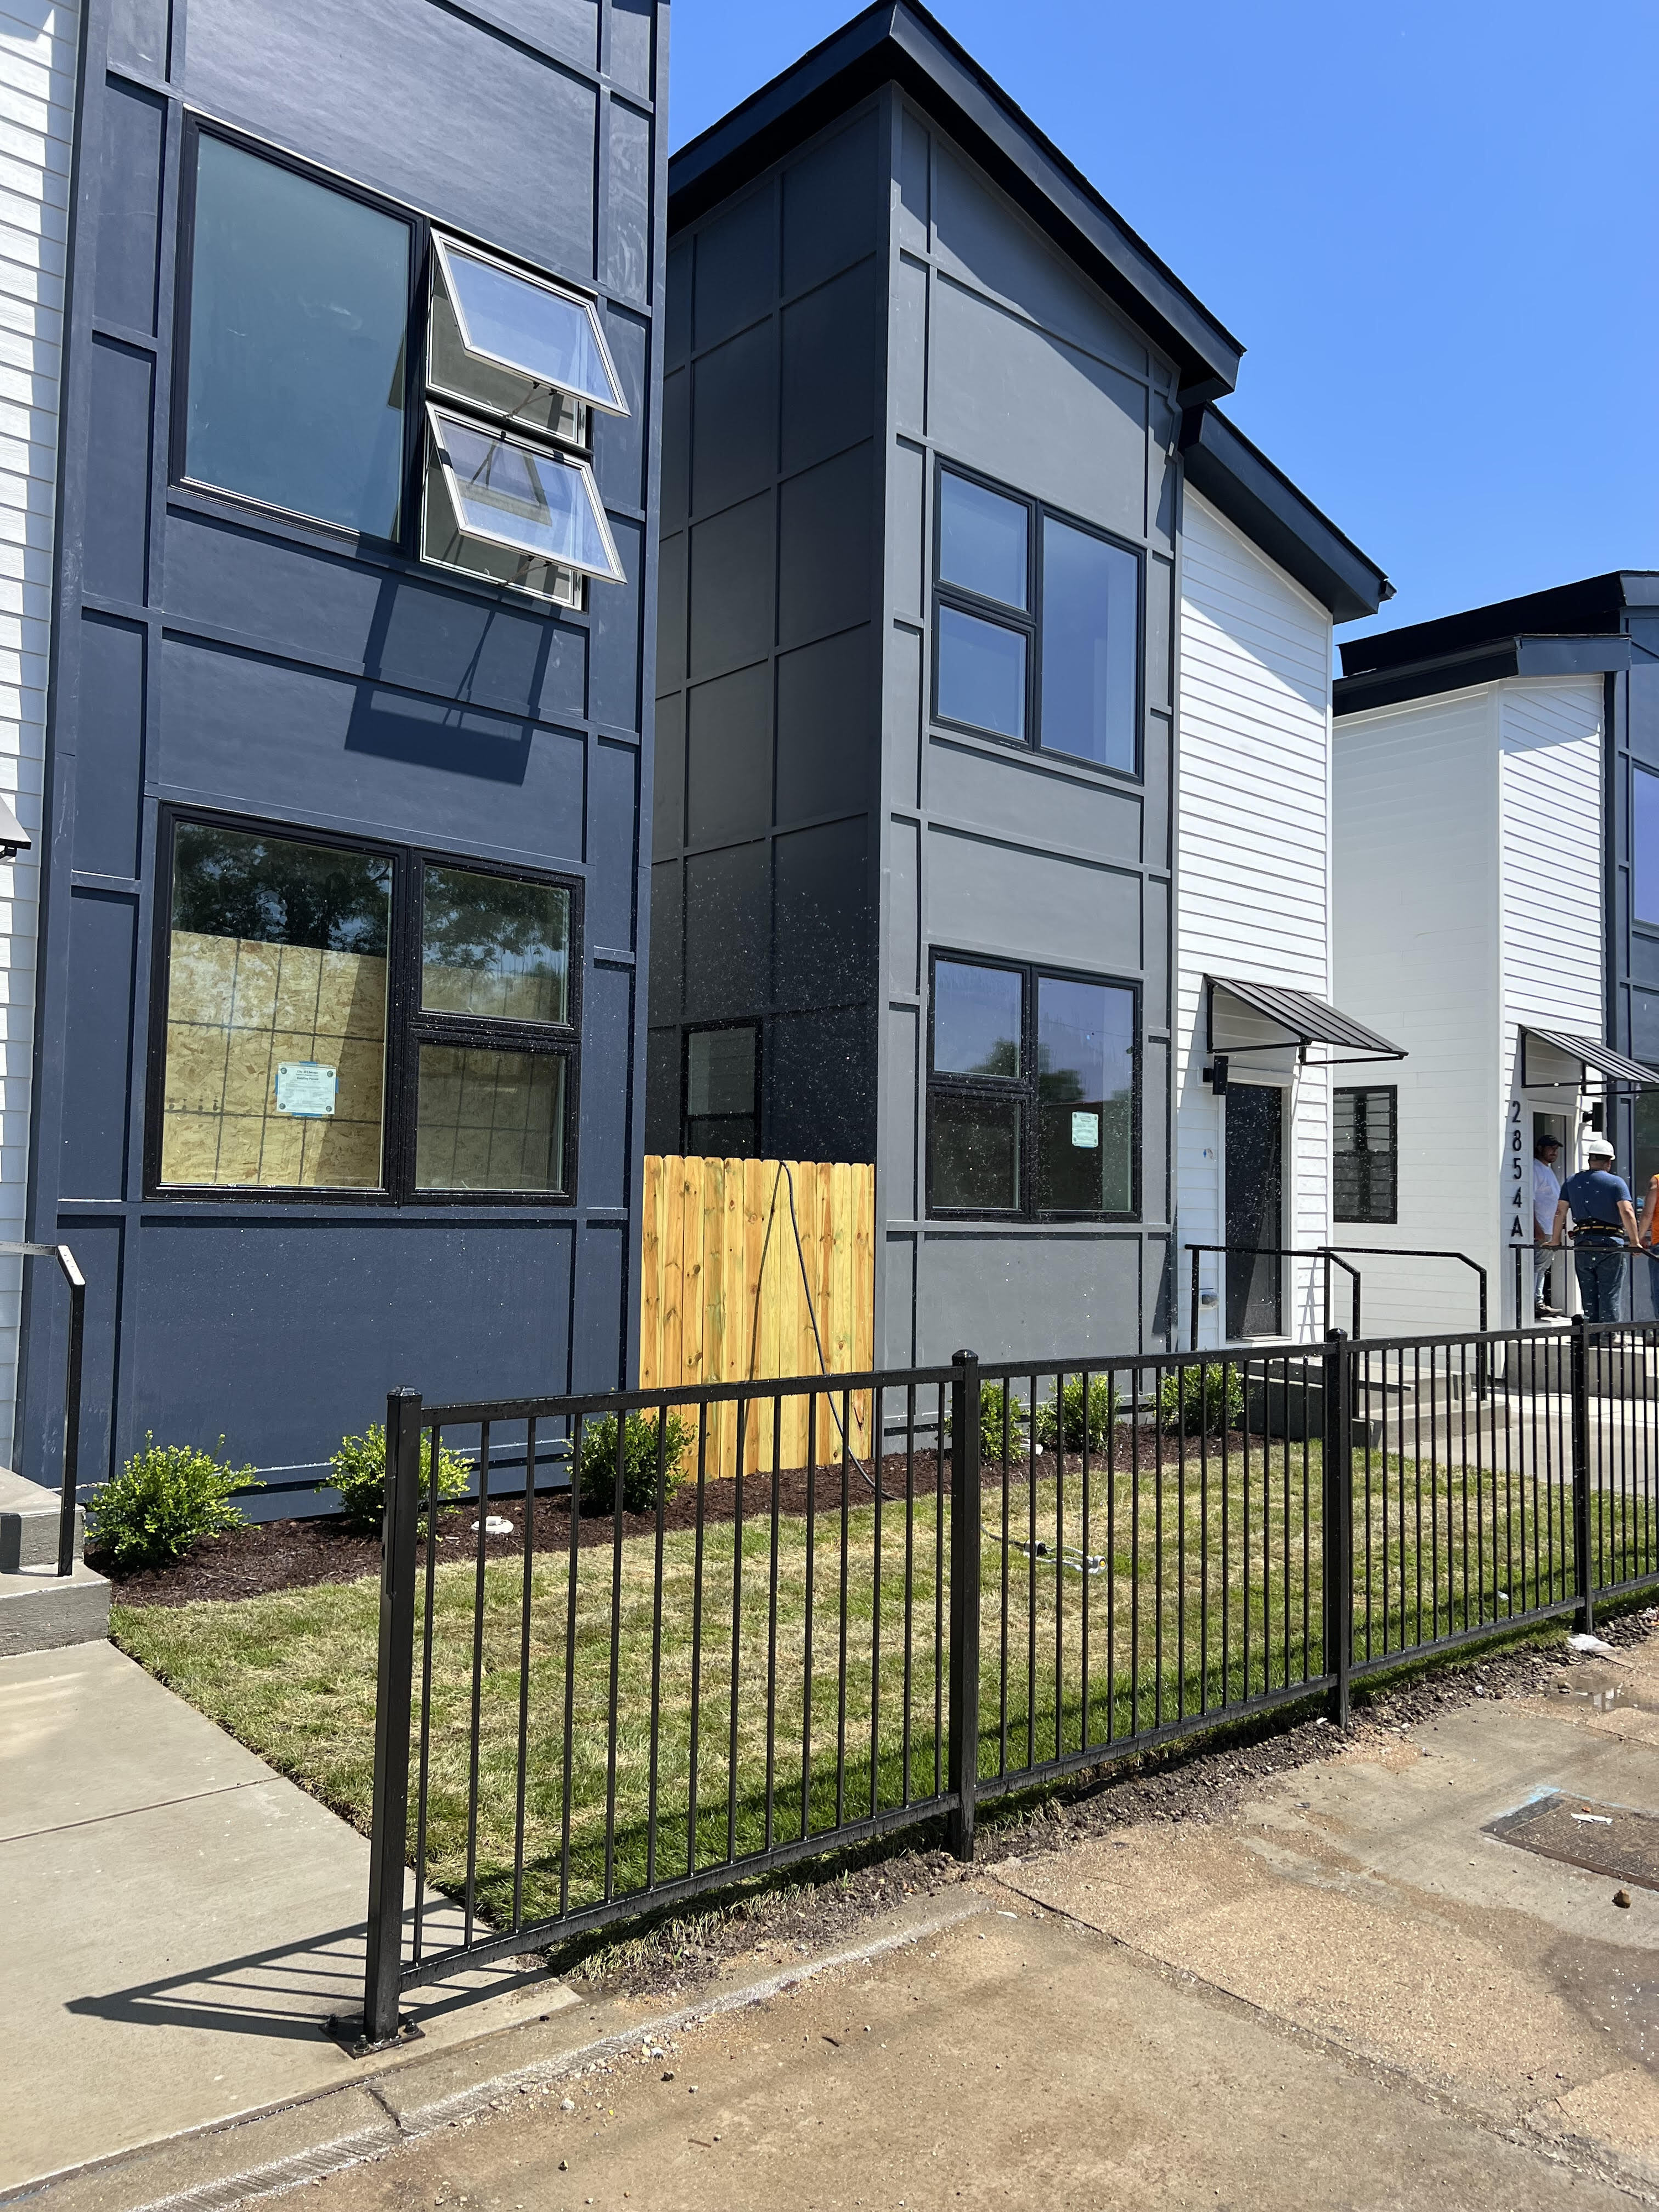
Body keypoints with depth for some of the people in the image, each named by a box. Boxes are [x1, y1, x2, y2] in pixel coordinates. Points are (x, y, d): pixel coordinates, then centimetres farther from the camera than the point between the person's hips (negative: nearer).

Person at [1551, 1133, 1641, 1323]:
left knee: (1588, 1298, 10)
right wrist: (1634, 1241, -11)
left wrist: (1555, 1241, 11)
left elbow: (1560, 1211, 7)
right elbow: (1627, 1212, -13)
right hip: (1611, 1246, -3)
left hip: (1582, 1245, 3)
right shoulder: (1616, 1182, -2)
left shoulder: (1572, 1182, 9)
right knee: (1610, 1297, 1)